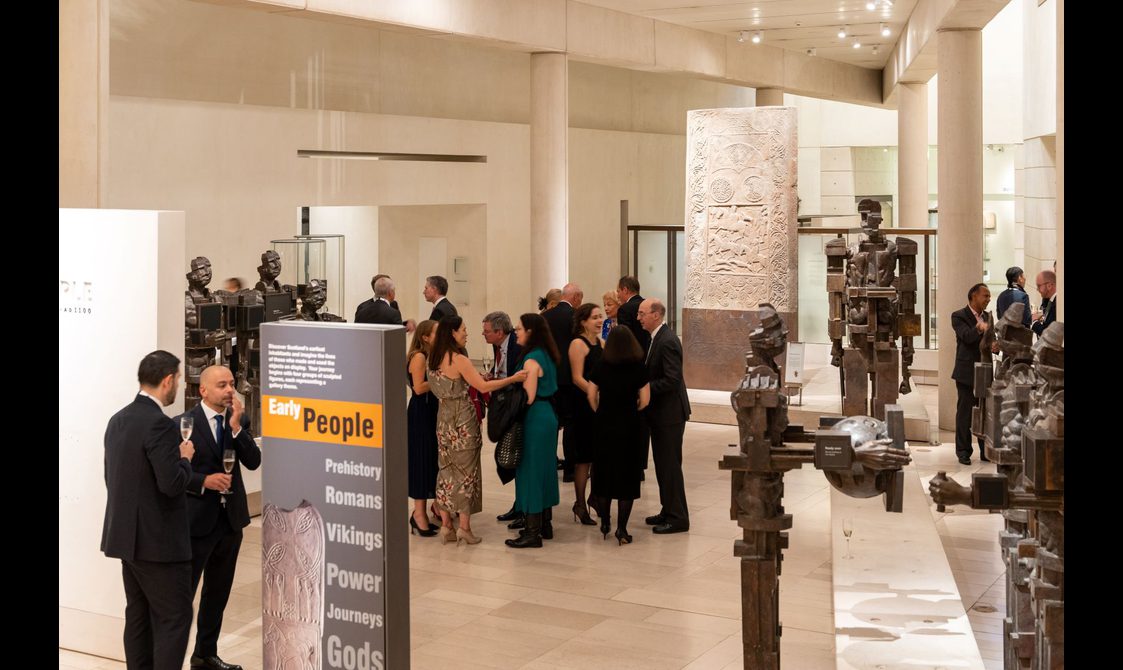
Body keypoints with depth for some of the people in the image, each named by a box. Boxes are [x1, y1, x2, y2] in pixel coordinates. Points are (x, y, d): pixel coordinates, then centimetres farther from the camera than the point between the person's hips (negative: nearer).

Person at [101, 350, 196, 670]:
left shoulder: (118, 420, 9)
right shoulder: (159, 424, -19)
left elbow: (112, 477, 15)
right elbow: (172, 484, -23)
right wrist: (185, 457, -5)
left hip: (126, 536, 9)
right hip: (158, 540, -9)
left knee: (139, 615, 14)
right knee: (175, 618, -3)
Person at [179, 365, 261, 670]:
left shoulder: (239, 419, 5)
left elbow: (253, 461, -5)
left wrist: (236, 427, -15)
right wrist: (203, 481, -22)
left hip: (230, 518, 6)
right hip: (197, 519, -6)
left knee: (218, 593, 16)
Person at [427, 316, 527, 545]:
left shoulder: (435, 359, 7)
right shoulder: (459, 359, -17)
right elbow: (483, 386, -20)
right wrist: (513, 379, -16)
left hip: (444, 419, 7)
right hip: (462, 420, -7)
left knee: (447, 470, 12)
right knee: (466, 471, 2)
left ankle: (446, 525, 15)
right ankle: (464, 527, 4)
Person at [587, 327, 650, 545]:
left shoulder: (600, 367, -3)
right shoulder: (639, 368, -7)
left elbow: (592, 395, -2)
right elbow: (644, 400, -7)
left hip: (603, 425, 2)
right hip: (629, 427, -2)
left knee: (603, 472, 15)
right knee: (627, 475, 4)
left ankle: (604, 522, 23)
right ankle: (621, 529, 2)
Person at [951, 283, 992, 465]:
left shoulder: (987, 316, 13)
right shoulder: (959, 316, -8)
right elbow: (967, 336, -24)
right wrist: (979, 329, -44)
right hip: (967, 372, -6)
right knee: (964, 413, 0)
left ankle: (986, 450, 19)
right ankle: (963, 452, 8)